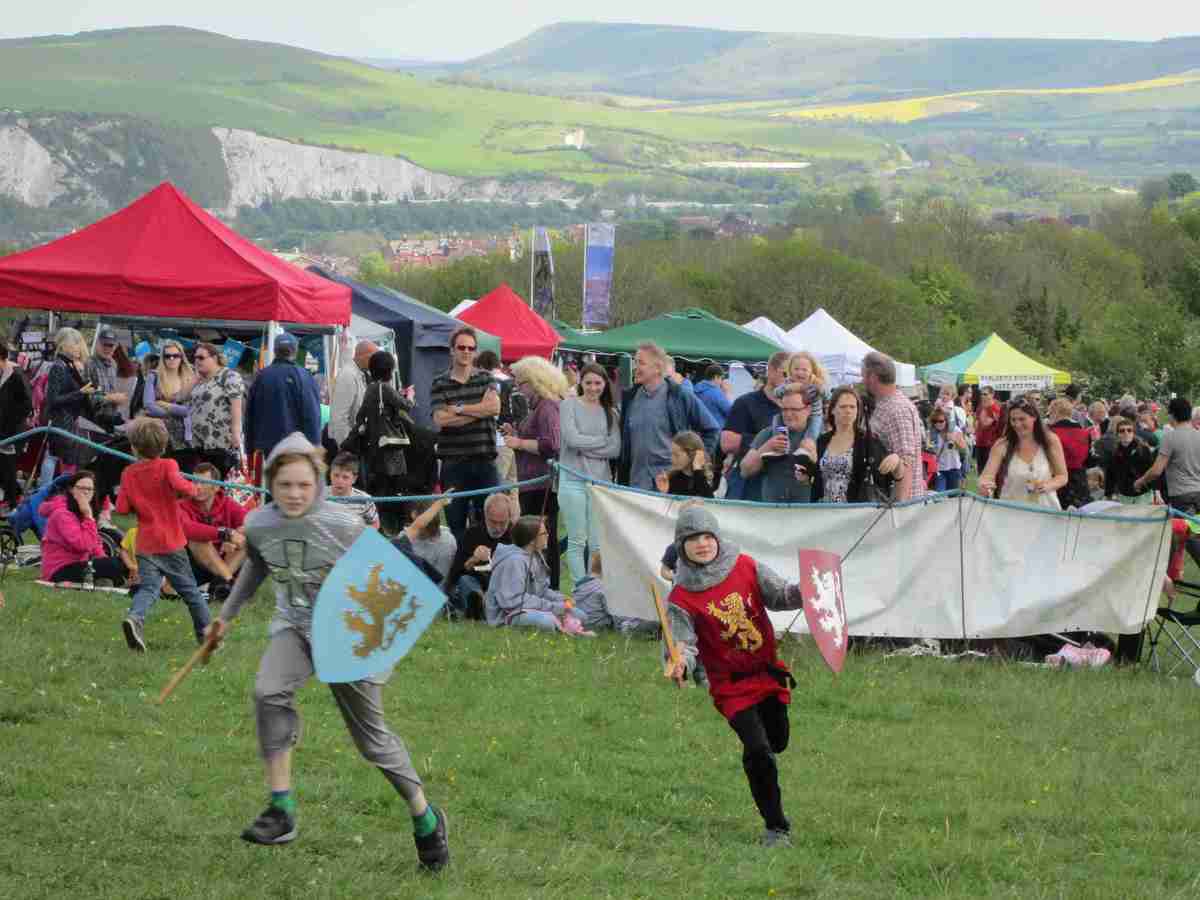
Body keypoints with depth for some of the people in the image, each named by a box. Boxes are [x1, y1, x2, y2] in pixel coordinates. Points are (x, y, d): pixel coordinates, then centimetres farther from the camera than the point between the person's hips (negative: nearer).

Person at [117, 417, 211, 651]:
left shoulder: (128, 474, 3)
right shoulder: (167, 466, -6)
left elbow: (122, 508, -1)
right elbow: (179, 485, -27)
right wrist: (192, 489, -6)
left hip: (146, 545, 1)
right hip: (171, 543, -1)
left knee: (148, 587, -6)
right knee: (189, 589, 13)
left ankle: (135, 618, -35)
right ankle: (206, 631, 23)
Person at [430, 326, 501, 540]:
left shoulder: (485, 378, 9)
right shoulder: (439, 384, 3)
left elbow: (495, 407, -9)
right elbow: (441, 420, -11)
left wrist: (459, 409, -8)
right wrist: (479, 410, -8)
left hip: (485, 460, 1)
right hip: (453, 462, -1)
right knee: (455, 522, 5)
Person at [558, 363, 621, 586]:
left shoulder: (610, 413, 11)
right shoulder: (569, 405, 3)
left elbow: (615, 450, 0)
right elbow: (572, 438, -10)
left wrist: (586, 448, -9)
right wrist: (603, 441, -2)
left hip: (601, 481, 3)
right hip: (573, 480, -3)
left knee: (598, 543, 0)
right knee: (577, 541, -1)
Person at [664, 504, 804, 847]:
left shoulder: (746, 568, -4)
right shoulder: (682, 598, -13)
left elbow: (779, 595, -5)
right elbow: (683, 641, -17)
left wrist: (801, 592, -27)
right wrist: (680, 664, -39)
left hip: (768, 671, 4)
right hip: (731, 685, -4)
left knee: (777, 742, 17)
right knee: (758, 751, -15)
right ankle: (776, 828, -2)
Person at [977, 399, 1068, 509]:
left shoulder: (1050, 441, 1)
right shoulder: (1002, 446, -1)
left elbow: (1062, 477, 8)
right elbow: (987, 475, -10)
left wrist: (1048, 485, -13)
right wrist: (984, 485, -33)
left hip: (1045, 508, -1)